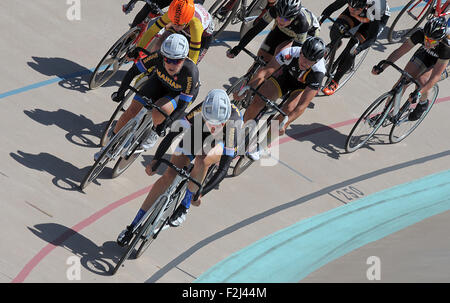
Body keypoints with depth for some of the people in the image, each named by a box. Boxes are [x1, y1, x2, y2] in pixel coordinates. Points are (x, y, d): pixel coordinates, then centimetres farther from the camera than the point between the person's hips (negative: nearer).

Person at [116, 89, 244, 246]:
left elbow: (223, 169, -37)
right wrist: (155, 160, -41)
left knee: (202, 160, -37)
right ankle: (133, 226, -4)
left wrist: (201, 193, -43)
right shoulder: (200, 111, -37)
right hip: (196, 134, 2)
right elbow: (172, 134, -31)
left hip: (220, 145, -2)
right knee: (168, 176, -12)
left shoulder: (232, 127, -39)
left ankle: (184, 207, -16)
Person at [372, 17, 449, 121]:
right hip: (424, 53, 3)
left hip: (441, 61, -3)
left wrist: (419, 93, -51)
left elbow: (435, 76, -41)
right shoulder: (420, 33, -34)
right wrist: (382, 67, -36)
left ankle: (423, 103, 6)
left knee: (421, 80, -27)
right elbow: (400, 51, -26)